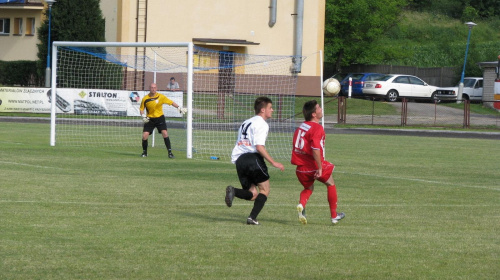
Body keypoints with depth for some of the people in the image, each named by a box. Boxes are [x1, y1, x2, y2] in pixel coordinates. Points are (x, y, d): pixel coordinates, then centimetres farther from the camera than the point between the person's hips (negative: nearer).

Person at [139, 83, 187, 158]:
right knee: (145, 135, -9)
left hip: (160, 118, -1)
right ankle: (144, 152, 14)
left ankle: (170, 152, -11)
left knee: (165, 133, -17)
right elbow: (141, 109, 6)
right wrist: (143, 116, -12)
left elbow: (171, 102, 0)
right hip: (150, 119, 1)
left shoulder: (161, 97, -7)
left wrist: (179, 108, -9)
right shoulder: (145, 99, -5)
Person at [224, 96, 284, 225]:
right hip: (253, 157, -7)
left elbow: (240, 144, 23)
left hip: (239, 160, 7)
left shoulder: (246, 123, 25)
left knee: (253, 194, 8)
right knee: (264, 189, 6)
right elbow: (259, 146, -15)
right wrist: (273, 162, -14)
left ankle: (233, 191, -20)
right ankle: (252, 217, -10)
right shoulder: (261, 124, -3)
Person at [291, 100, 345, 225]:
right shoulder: (317, 128, -16)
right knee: (330, 184, 18)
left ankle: (301, 205, -7)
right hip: (314, 166, -7)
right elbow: (315, 149, -27)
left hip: (301, 168, 7)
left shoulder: (301, 127, 10)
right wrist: (319, 168, -24)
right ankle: (334, 216, 25)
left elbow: (296, 147, 17)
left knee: (308, 188, 27)